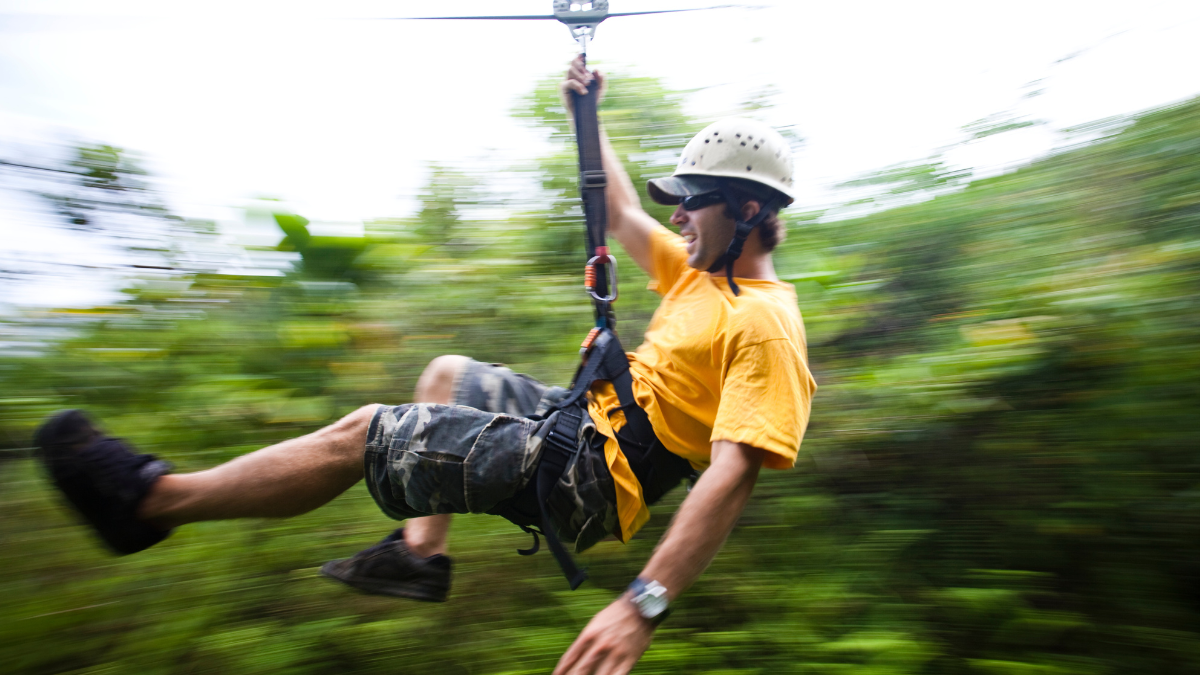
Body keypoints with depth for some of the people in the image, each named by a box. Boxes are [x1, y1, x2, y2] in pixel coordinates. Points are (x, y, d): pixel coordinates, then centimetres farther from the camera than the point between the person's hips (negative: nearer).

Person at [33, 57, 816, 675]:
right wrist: (586, 113, 24)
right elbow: (623, 214, 23)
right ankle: (419, 553, 20)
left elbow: (732, 474, -30)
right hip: (584, 416, 10)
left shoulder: (765, 326, -18)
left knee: (360, 434, -10)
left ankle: (151, 499, 9)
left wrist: (644, 605, -39)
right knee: (445, 374, 25)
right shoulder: (701, 272, 11)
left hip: (590, 477, -10)